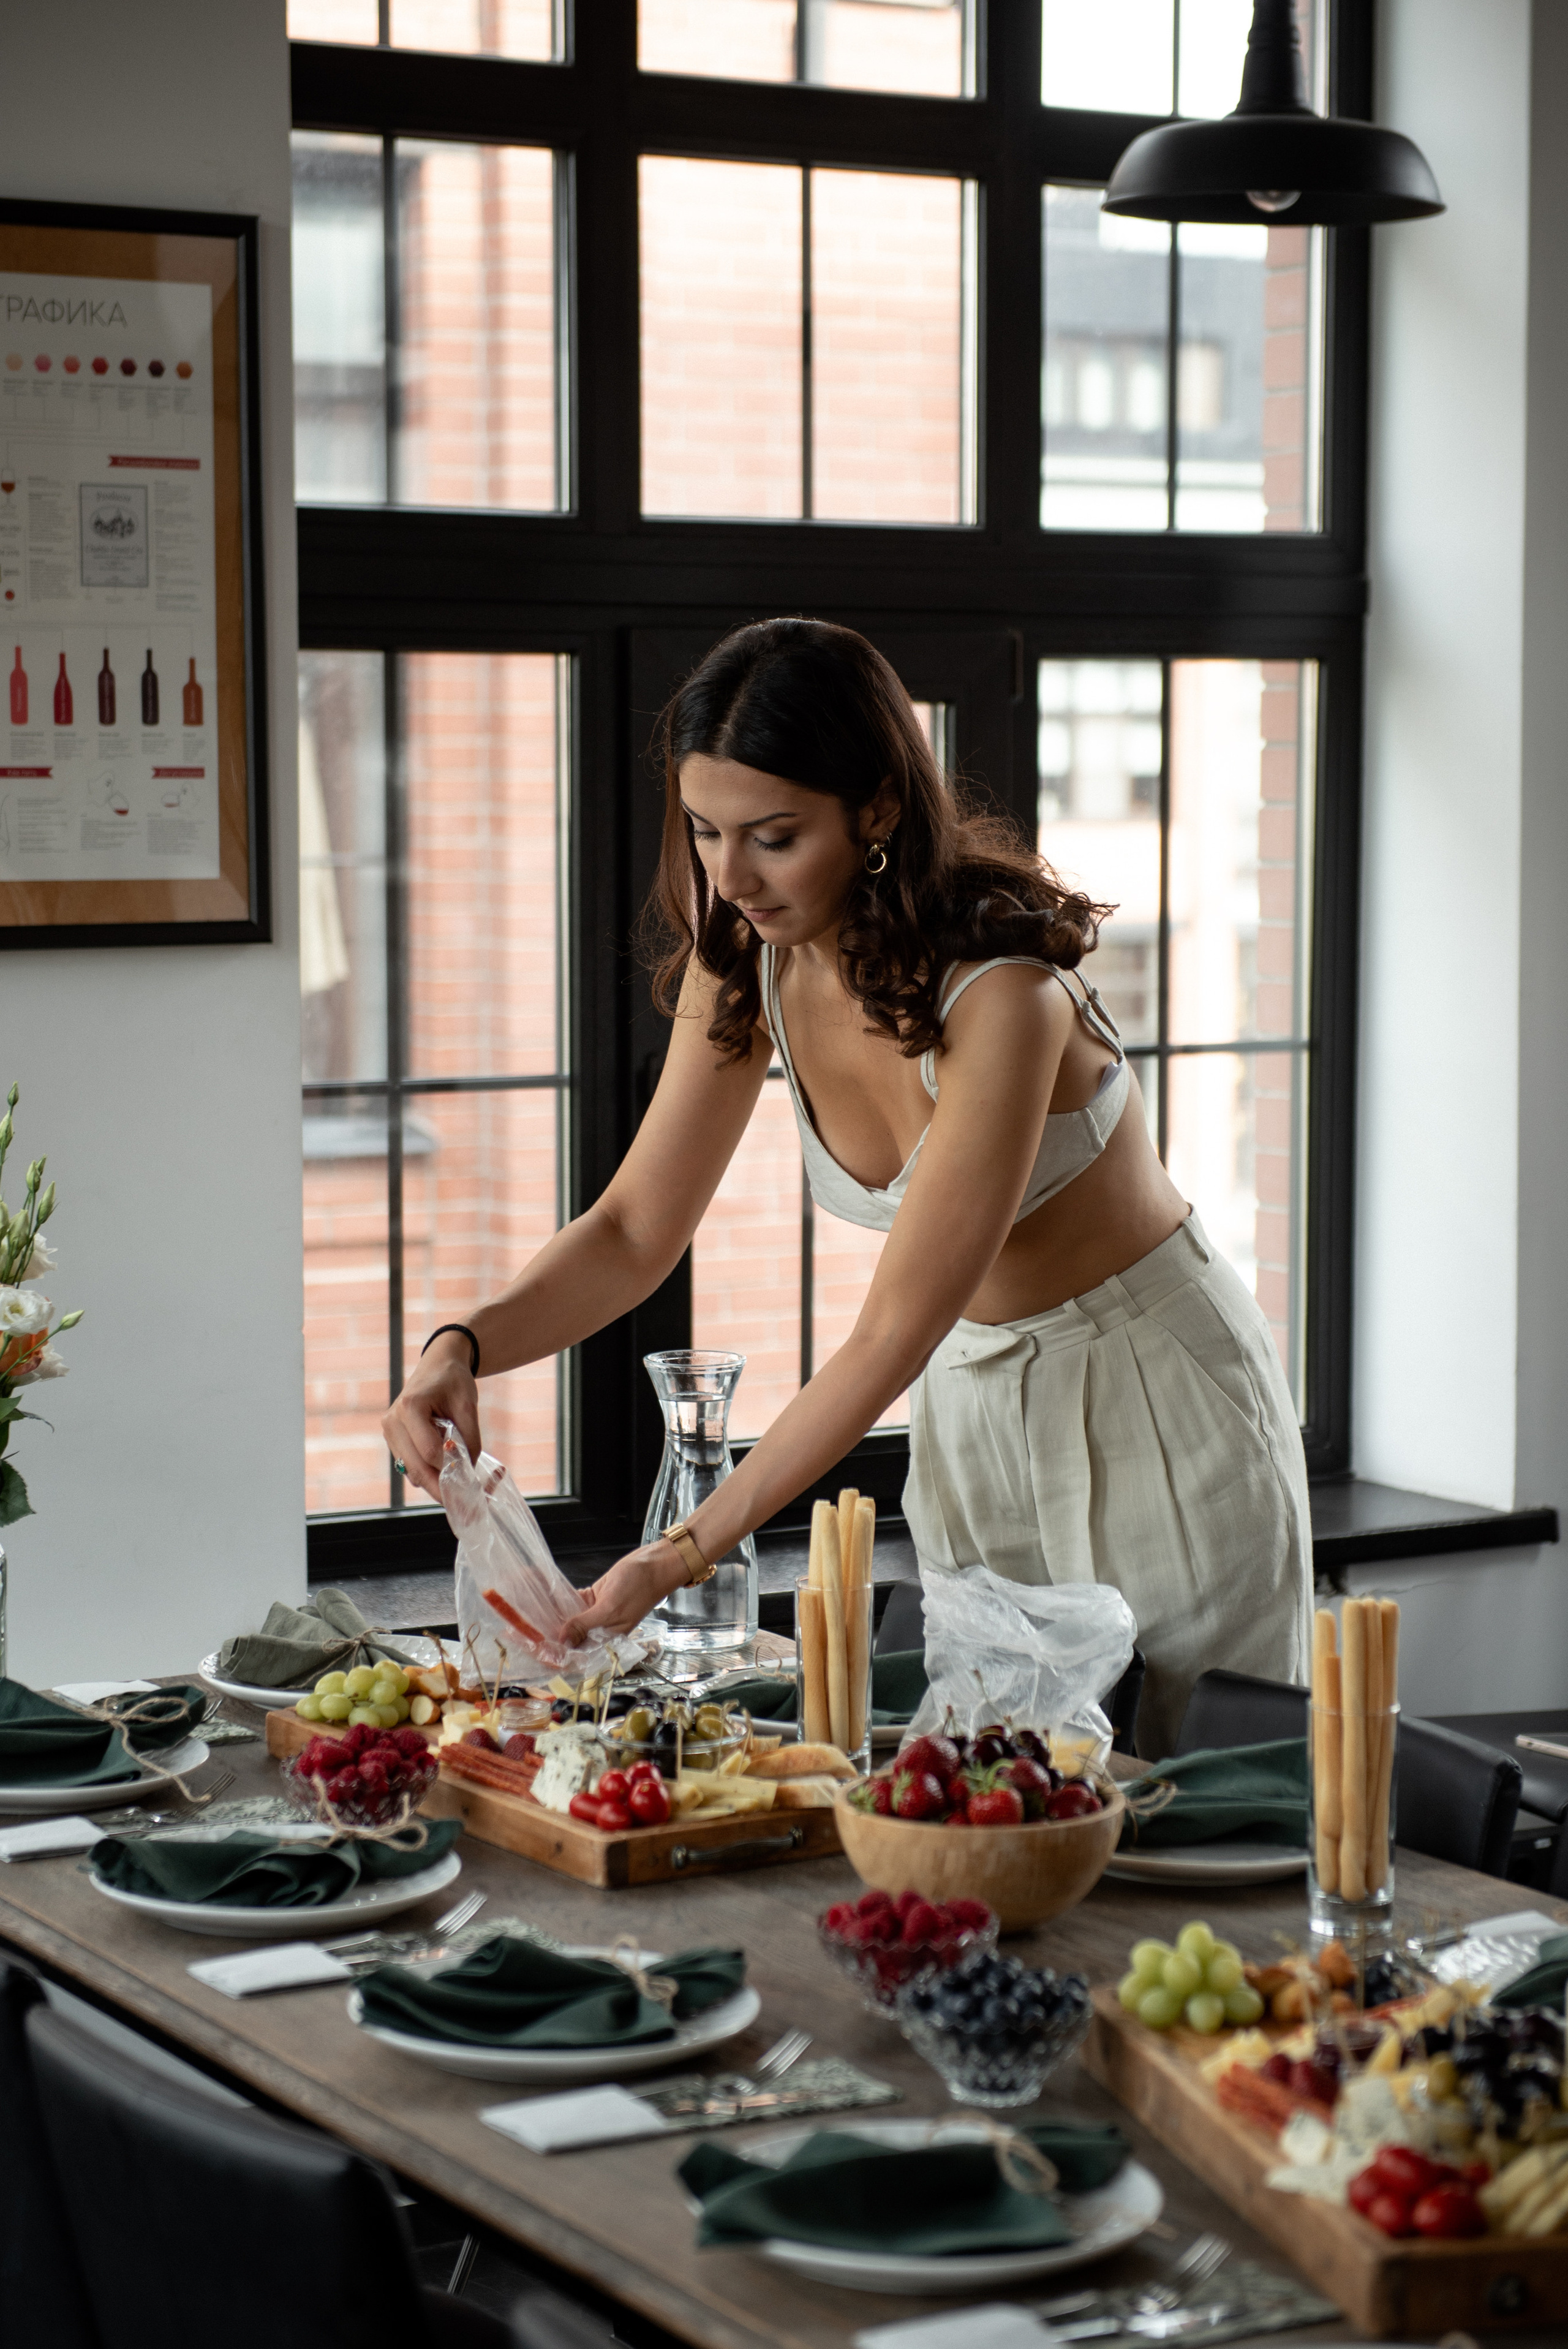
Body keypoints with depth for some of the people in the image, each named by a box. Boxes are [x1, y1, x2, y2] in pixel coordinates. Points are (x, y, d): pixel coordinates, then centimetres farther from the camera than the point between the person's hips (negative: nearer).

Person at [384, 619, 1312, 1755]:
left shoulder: (1003, 992, -32)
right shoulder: (746, 966, -11)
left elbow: (895, 1334, -31)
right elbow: (636, 1232, -4)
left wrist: (689, 1552, -34)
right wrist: (467, 1344, -22)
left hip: (1160, 1402, -6)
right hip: (977, 1400, 6)